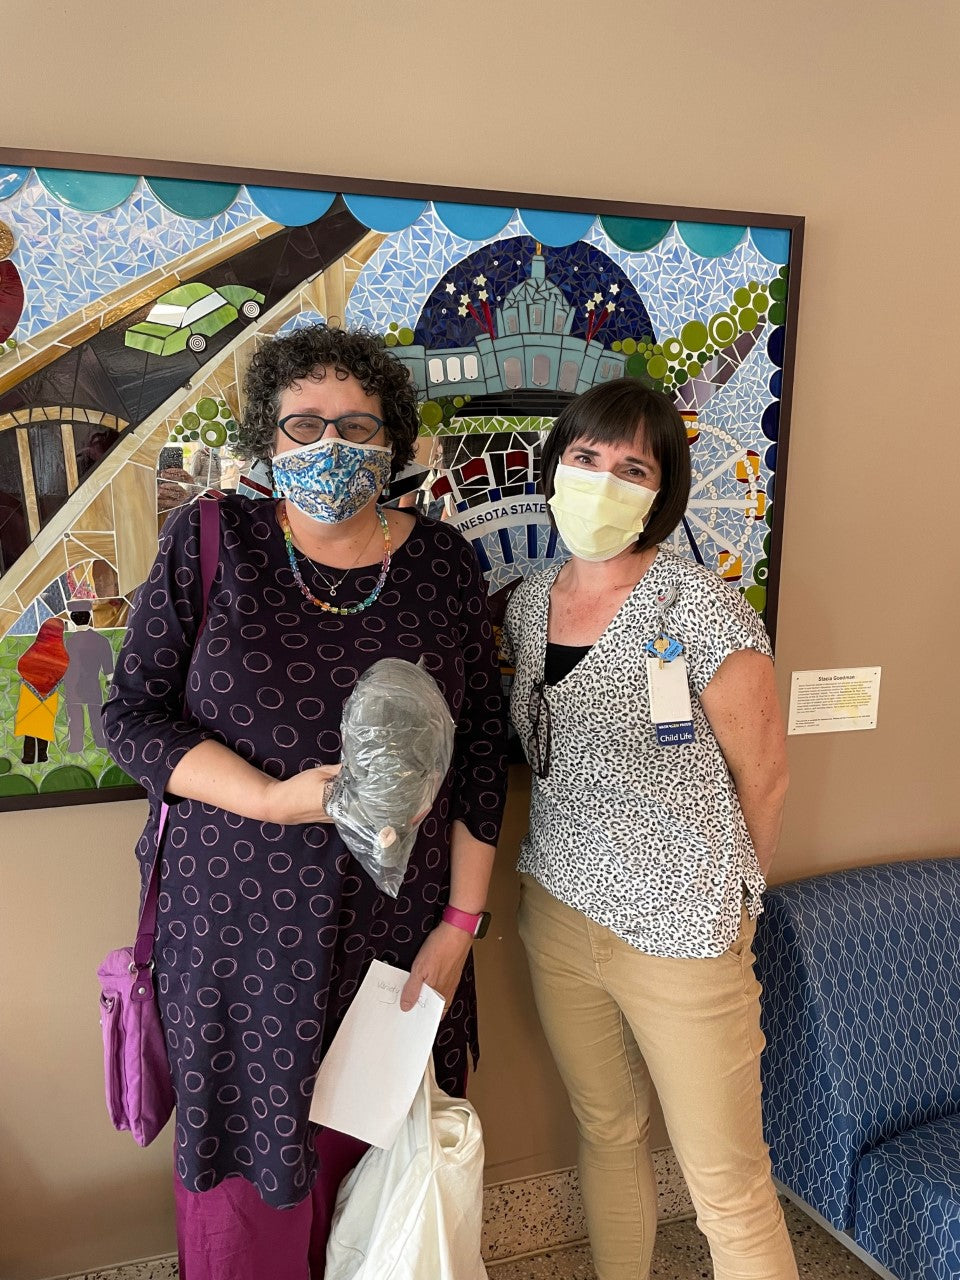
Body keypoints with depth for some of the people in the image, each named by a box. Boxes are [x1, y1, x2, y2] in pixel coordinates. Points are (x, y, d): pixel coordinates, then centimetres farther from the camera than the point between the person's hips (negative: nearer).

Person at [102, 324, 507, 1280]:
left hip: (398, 922, 2)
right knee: (246, 1144, 13)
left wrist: (462, 919, -1)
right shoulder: (209, 542, -4)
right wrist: (274, 798, -18)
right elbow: (134, 712, -4)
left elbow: (480, 753, 2)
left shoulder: (442, 563, 0)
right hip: (238, 926, -1)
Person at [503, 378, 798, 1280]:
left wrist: (725, 894, 4)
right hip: (558, 914, 5)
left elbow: (762, 774, -8)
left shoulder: (699, 608, -17)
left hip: (681, 935, -5)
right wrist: (576, 863, 10)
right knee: (606, 1131, 25)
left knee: (726, 1184, 11)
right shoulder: (526, 605, 2)